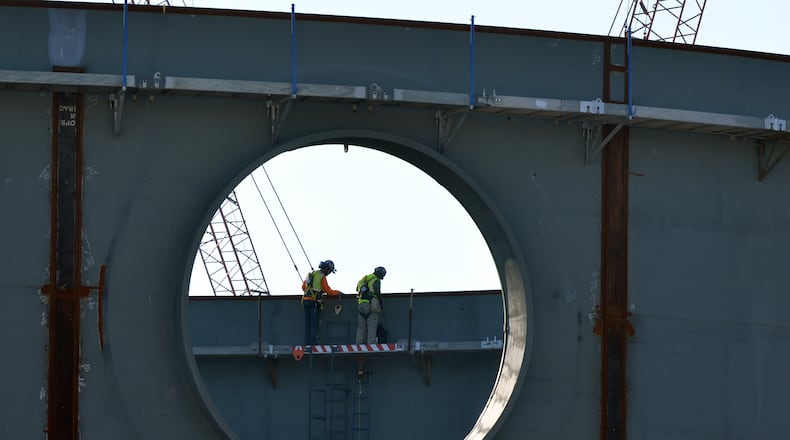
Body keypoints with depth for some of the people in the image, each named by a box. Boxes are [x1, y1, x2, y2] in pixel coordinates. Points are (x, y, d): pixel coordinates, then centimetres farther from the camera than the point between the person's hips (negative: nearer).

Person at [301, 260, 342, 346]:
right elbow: (328, 291, -4)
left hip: (305, 300, 7)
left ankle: (307, 343, 5)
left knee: (308, 323, 8)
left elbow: (303, 286, 21)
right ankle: (314, 343, -10)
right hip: (314, 301, -7)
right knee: (314, 323, -5)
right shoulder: (322, 277, -8)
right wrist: (338, 292, 11)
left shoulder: (310, 274, 15)